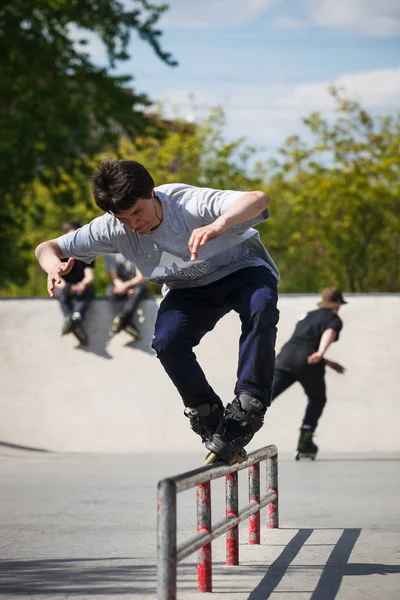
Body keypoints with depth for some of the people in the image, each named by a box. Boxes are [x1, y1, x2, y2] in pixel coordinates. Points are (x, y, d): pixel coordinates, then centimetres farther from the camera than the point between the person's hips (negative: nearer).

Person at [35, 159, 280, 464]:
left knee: (261, 307, -37)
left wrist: (218, 225, -69)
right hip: (189, 288, 4)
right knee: (167, 342, -26)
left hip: (241, 269, -3)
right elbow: (48, 247, -12)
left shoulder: (191, 203, -34)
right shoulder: (114, 228, -20)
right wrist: (54, 265, -38)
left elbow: (259, 199, -50)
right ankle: (208, 417, -4)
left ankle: (249, 404, -25)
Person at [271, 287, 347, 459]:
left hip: (286, 356, 4)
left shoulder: (307, 316, 32)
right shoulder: (334, 319, 11)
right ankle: (305, 442, 10)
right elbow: (328, 334, -12)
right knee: (317, 399, 20)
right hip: (308, 363, -4)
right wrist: (321, 353, -32)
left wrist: (328, 363, 44)